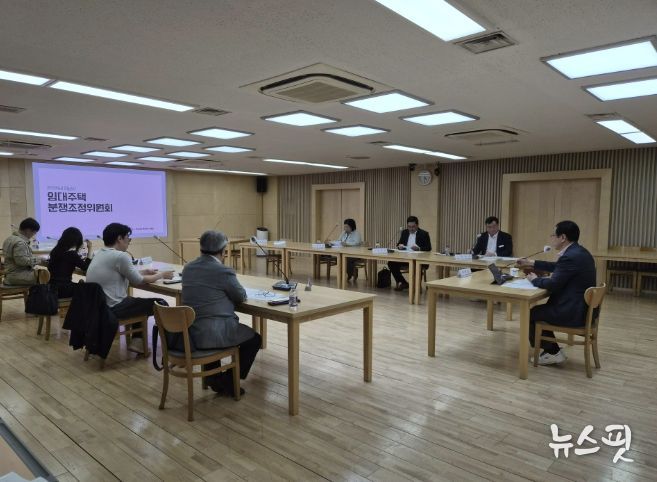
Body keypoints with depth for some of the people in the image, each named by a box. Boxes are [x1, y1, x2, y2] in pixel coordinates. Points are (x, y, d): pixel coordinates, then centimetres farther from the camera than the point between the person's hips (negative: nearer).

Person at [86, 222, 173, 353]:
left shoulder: (100, 254, 10)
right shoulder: (120, 256, -18)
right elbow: (138, 281, -8)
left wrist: (144, 271, 21)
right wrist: (161, 275, 6)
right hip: (112, 309, -10)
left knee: (141, 302, 30)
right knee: (161, 304, 0)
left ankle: (136, 340, 24)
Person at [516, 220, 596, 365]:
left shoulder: (571, 256, -24)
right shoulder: (578, 251, 8)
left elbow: (552, 285, -23)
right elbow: (557, 267, 24)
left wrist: (534, 280, -4)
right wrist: (531, 263, 26)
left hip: (572, 312, -10)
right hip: (582, 307, 10)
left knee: (530, 313, 4)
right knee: (539, 310, 22)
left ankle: (553, 352, 14)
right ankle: (551, 350, 25)